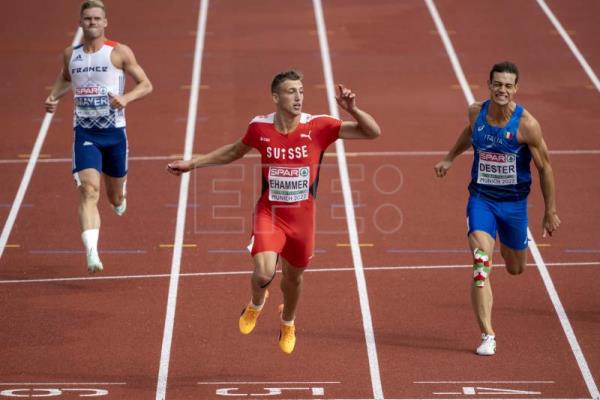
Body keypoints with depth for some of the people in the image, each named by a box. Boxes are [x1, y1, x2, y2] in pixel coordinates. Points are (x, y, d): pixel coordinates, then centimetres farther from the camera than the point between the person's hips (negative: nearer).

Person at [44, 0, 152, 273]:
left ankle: (119, 195, 56)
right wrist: (54, 97, 6)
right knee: (88, 190, -20)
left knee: (115, 197, 15)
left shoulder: (119, 53, -4)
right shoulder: (71, 55, 6)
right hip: (84, 133, 0)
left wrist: (126, 98, -23)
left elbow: (146, 85, -3)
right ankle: (92, 253, -31)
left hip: (114, 132, 0)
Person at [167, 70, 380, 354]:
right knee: (264, 272, -22)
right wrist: (192, 164, 14)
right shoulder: (260, 127, -9)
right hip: (269, 213, -1)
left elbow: (373, 132, -13)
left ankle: (287, 323, 52)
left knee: (293, 276, 18)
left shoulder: (318, 127, -14)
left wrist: (352, 110, -31)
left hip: (302, 217, 1)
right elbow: (234, 151, 13)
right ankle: (256, 303, 17)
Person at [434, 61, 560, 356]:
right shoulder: (476, 112, -7)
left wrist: (550, 212, -4)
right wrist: (449, 158, 22)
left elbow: (544, 167, -7)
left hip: (514, 202, -1)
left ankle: (508, 244, 57)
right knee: (481, 265, -17)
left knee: (515, 268, 18)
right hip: (481, 199, 1)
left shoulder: (526, 125, -17)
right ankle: (487, 336, -15)